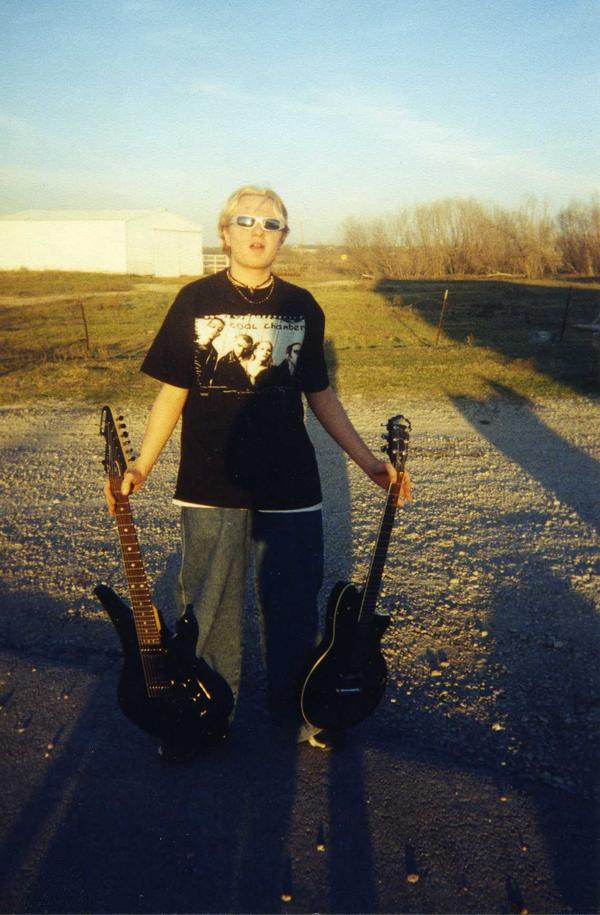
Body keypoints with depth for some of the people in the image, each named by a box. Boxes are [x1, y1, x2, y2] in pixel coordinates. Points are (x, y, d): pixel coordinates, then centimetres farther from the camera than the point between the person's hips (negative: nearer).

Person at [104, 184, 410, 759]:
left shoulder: (301, 307, 6)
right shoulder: (195, 301, 1)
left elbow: (319, 394, 11)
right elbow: (173, 391, 4)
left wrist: (367, 460, 8)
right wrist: (141, 465, -5)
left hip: (290, 485, 2)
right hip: (209, 486, -1)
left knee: (294, 606, 10)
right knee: (208, 608, 10)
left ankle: (295, 712, 34)